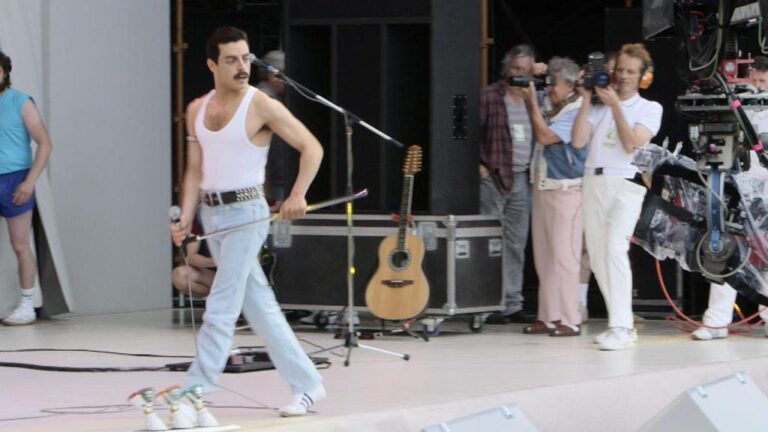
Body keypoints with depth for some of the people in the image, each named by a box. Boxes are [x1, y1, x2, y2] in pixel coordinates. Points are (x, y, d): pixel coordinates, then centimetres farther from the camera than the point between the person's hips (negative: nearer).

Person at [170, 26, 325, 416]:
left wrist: (298, 194, -20)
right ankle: (306, 384, 18)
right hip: (212, 214, 6)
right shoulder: (197, 110, 9)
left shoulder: (261, 106, -8)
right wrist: (186, 219, -1)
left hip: (245, 212, -6)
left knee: (220, 308, -10)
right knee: (259, 308, 10)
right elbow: (195, 170, 11)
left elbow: (311, 148, -7)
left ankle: (195, 390, -9)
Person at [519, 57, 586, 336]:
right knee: (544, 256, 10)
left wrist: (532, 102, -12)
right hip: (543, 187, 9)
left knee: (563, 257, -9)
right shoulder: (552, 111, 13)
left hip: (565, 191, -9)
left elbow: (544, 136, -19)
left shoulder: (576, 113, -13)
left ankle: (570, 320, -6)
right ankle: (548, 317, 15)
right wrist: (529, 101, 12)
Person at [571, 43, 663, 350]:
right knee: (597, 256, 4)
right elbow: (578, 141, 3)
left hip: (626, 185, -5)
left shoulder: (649, 108, 8)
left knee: (615, 248, -22)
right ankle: (621, 322, 14)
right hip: (593, 183, 5)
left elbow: (632, 144, -7)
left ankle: (621, 328, -26)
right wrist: (586, 101, 1)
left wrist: (615, 105, -10)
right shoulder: (599, 107, 16)